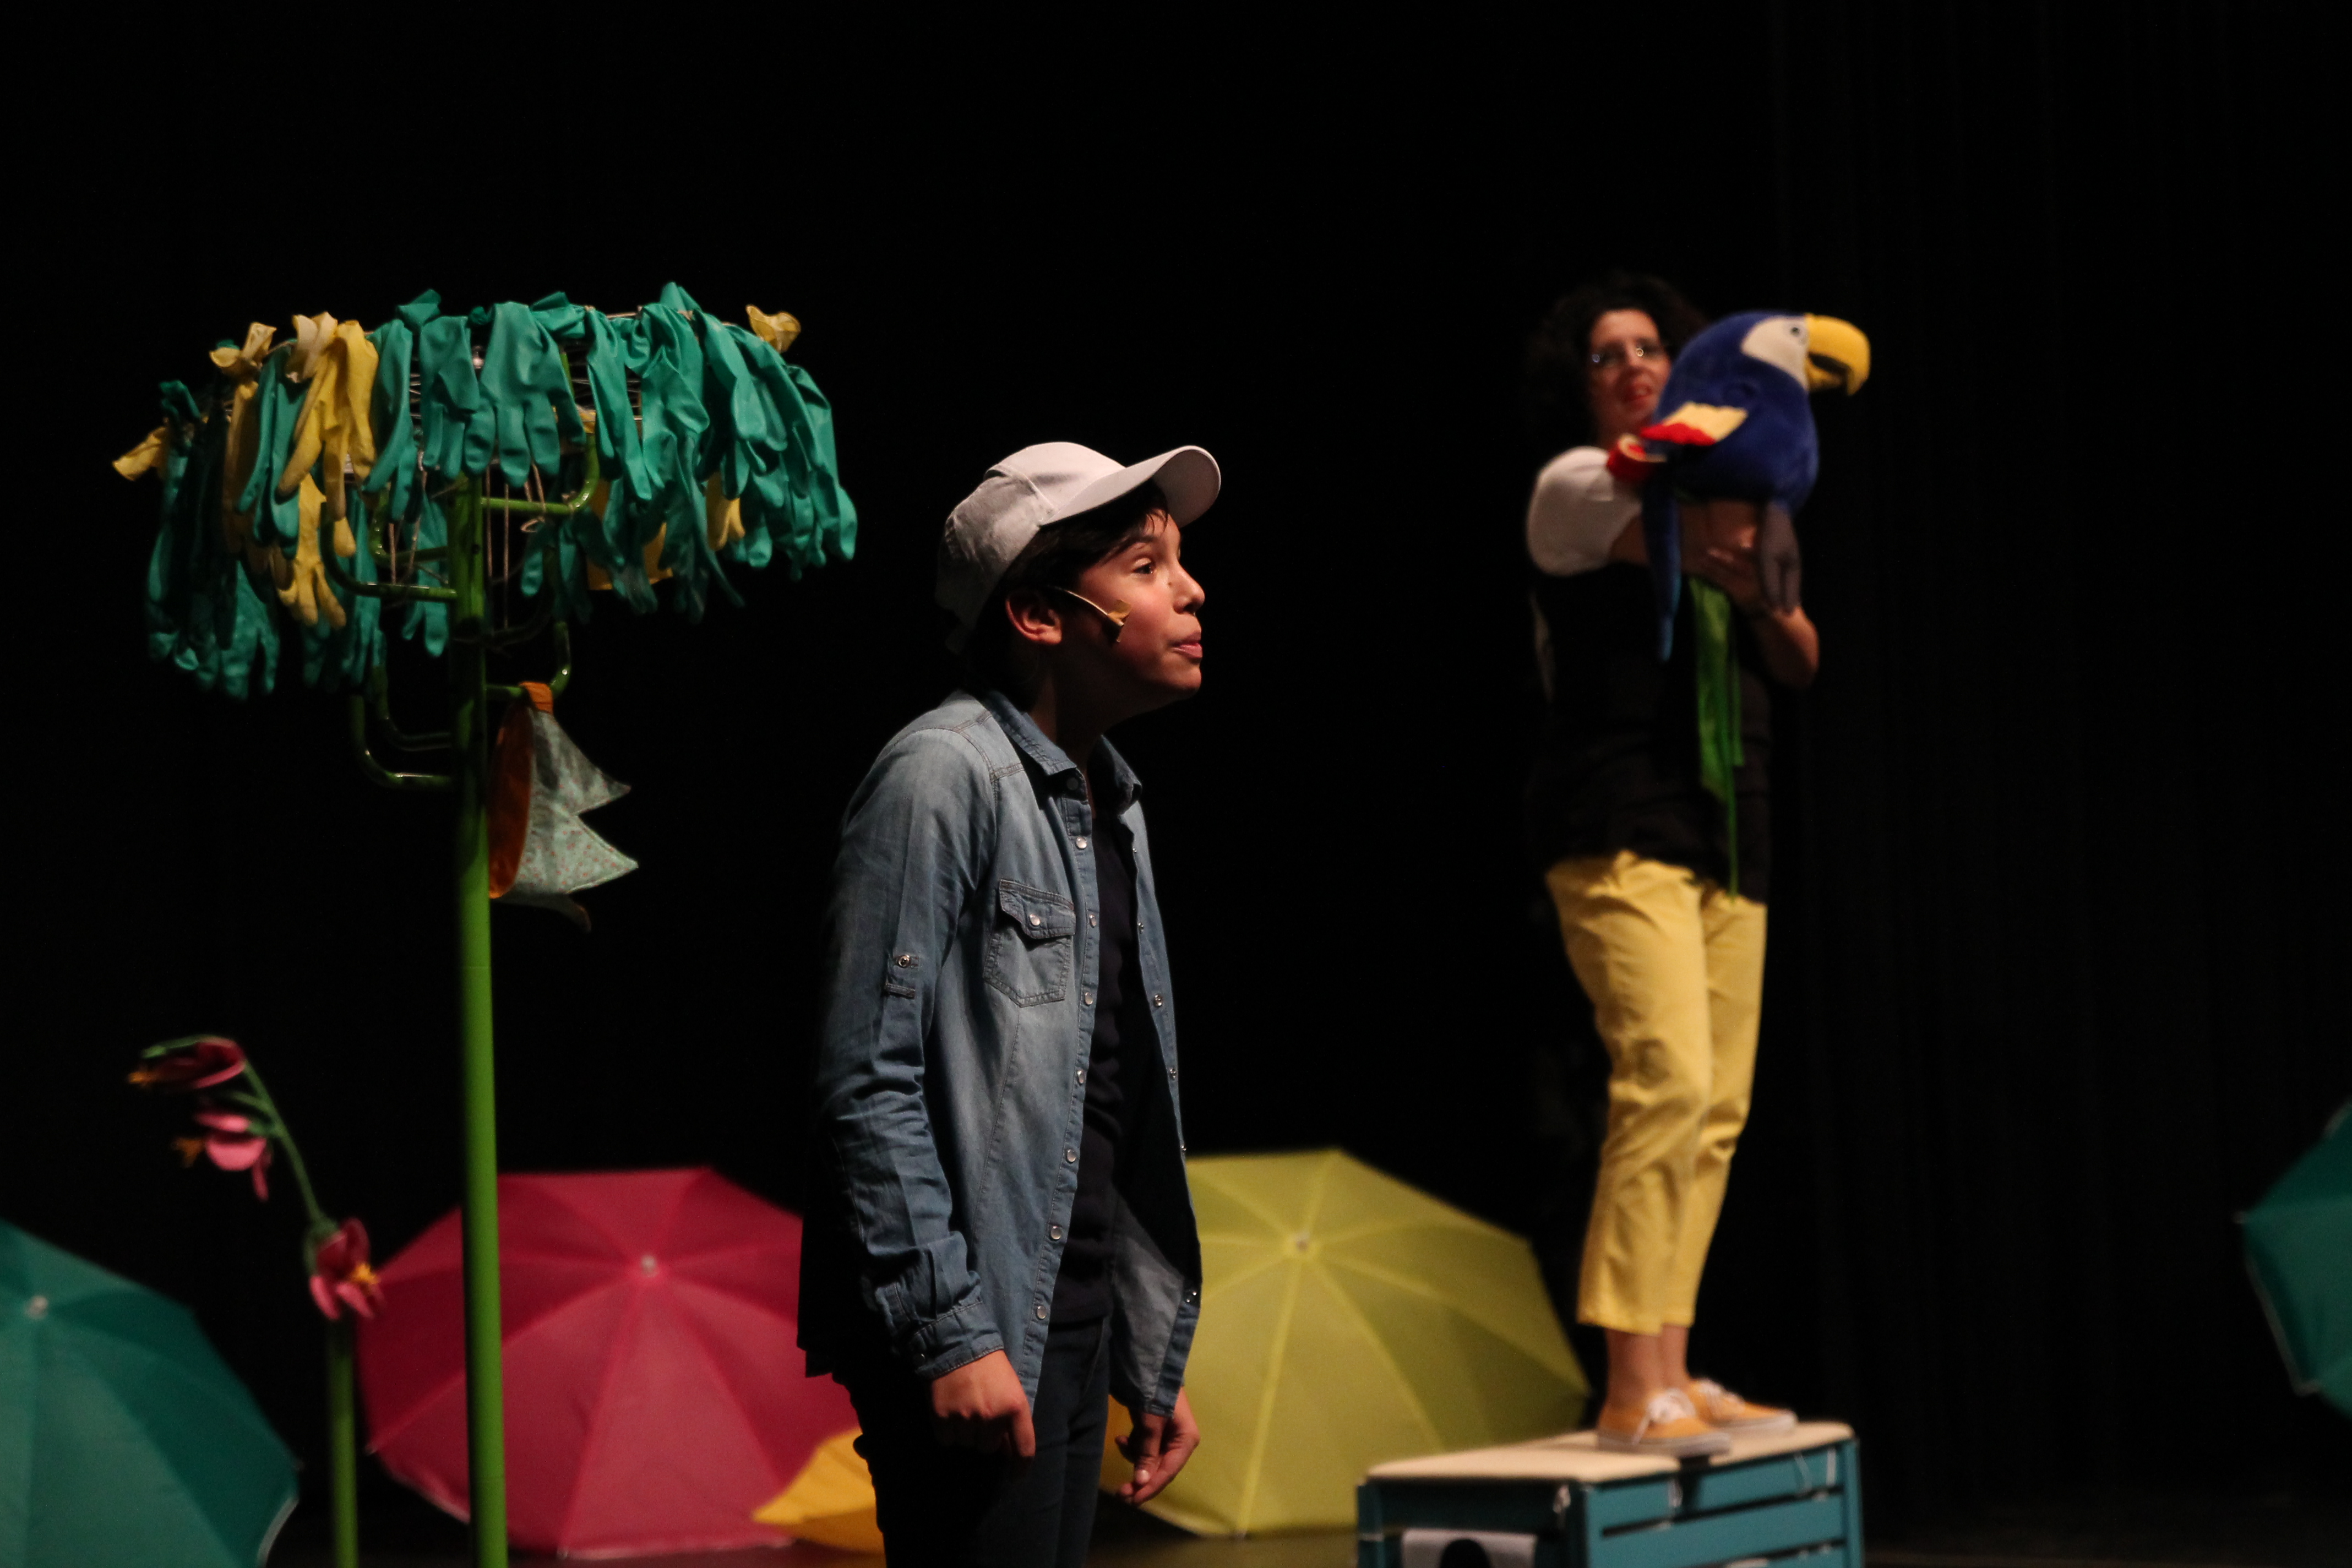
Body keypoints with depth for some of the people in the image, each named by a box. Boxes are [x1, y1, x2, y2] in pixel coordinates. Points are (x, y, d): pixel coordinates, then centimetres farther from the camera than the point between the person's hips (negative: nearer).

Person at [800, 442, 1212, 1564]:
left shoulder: (1110, 803, 16)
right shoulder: (941, 777, -11)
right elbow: (871, 1084, -16)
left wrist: (1153, 1360, 18)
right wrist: (950, 1334, -21)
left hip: (1074, 1323, 8)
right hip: (972, 1339, -8)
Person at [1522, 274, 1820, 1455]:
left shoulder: (1700, 483, 23)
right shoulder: (1576, 484, 1)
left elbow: (1799, 663, 14)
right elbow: (1702, 537, -19)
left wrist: (1769, 603, -6)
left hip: (1724, 829, 8)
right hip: (1621, 825, -8)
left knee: (1717, 1109, 3)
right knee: (1667, 1081, -21)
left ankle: (1671, 1375, 7)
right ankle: (1632, 1391, -22)